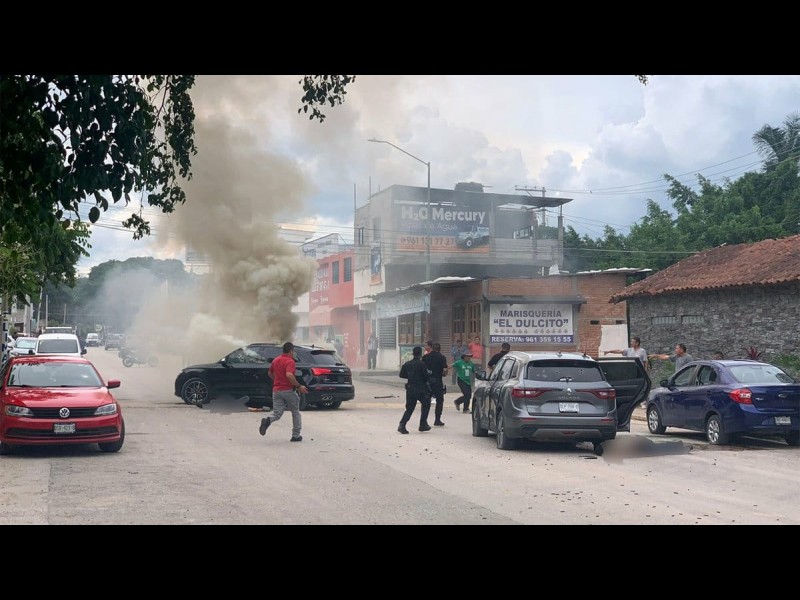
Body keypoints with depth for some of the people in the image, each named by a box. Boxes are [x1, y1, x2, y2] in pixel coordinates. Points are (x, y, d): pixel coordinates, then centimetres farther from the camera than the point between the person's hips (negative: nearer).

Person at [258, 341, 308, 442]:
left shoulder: (275, 360, 11)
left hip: (276, 390, 5)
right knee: (295, 413, 13)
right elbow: (289, 375, -29)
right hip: (288, 390, -5)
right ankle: (296, 435, 15)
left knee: (277, 413, 4)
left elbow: (270, 374, 25)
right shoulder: (290, 361, -13)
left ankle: (268, 420, -28)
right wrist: (299, 386, -22)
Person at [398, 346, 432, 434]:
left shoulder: (406, 364, 3)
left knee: (409, 408, 11)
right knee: (426, 405, 17)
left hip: (410, 389, 5)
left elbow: (401, 375, 10)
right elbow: (426, 377, -12)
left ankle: (402, 425, -6)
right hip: (420, 389, -5)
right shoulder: (422, 364, -12)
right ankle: (423, 425, 15)